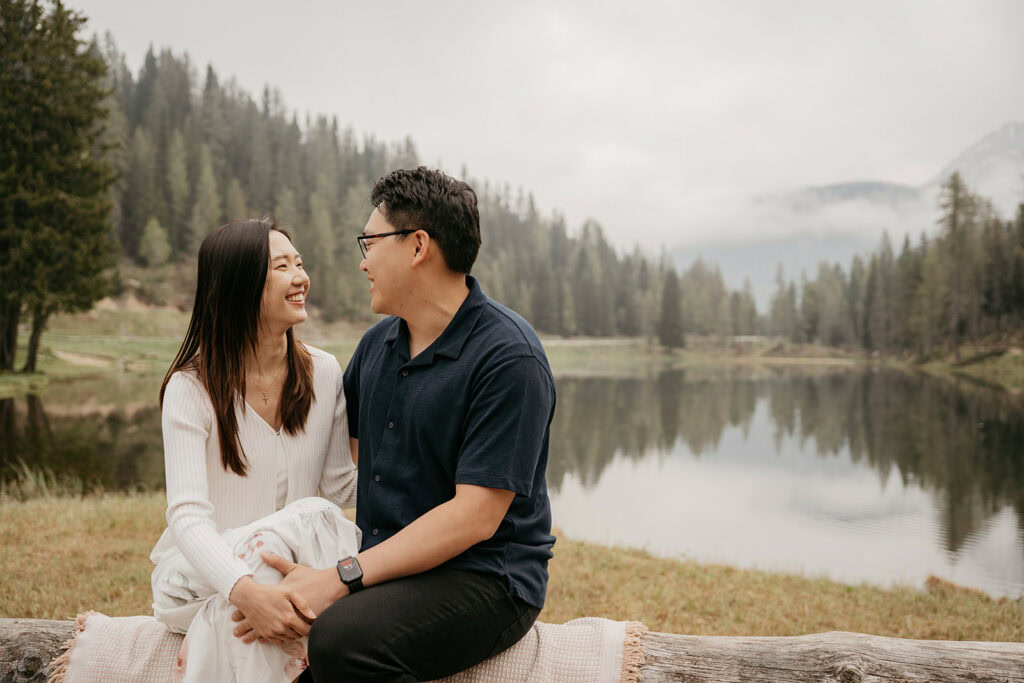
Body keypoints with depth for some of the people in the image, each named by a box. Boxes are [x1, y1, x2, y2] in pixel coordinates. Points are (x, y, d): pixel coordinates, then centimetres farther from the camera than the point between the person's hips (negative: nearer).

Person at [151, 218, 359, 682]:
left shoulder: (324, 373, 2)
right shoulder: (191, 388, -11)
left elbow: (340, 485, 9)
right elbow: (187, 515, -21)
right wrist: (245, 590, -39)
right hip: (199, 571, -4)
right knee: (311, 519, -32)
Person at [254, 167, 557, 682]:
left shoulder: (509, 359, -16)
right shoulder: (378, 342, 10)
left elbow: (475, 516, -20)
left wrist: (342, 579, -22)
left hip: (483, 579, -7)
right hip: (388, 569, 7)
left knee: (340, 639, -31)